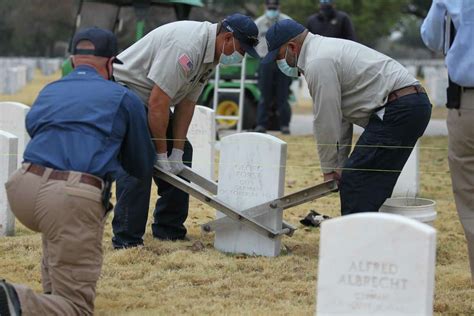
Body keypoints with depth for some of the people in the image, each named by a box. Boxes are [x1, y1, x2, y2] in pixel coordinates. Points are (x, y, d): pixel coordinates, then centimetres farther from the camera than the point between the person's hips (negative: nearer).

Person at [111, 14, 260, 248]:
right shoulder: (187, 46, -31)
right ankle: (127, 241, -19)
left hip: (148, 99, 10)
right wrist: (162, 154, -22)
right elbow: (158, 102, -30)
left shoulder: (211, 54, 1)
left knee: (182, 155, 9)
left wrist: (177, 151, -3)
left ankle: (169, 230, 16)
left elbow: (187, 102, 4)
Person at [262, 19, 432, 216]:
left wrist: (329, 169, 0)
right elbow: (339, 115, 24)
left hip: (398, 109, -11)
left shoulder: (317, 63, -11)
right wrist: (339, 165, 21)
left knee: (356, 182, -10)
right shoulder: (328, 49, 23)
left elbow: (326, 121, -10)